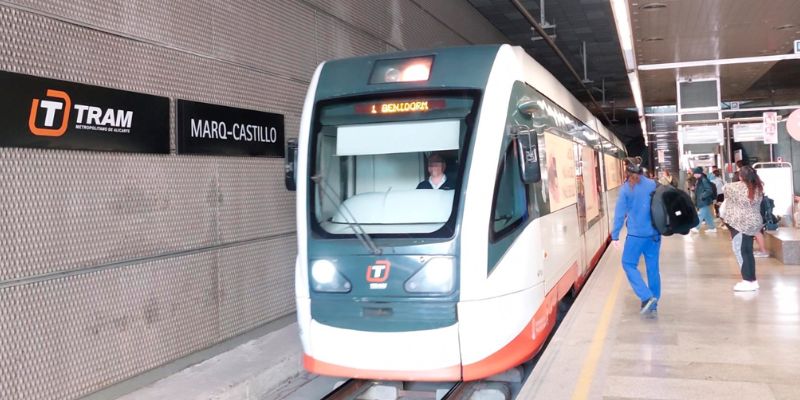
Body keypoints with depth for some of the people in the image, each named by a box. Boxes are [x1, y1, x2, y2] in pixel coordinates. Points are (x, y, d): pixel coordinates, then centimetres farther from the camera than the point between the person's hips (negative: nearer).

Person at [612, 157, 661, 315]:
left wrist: (615, 235, -2)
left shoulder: (626, 189, -8)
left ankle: (647, 297, -4)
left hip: (636, 234, -4)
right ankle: (653, 304, 19)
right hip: (654, 233, 5)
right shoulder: (653, 184, 2)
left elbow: (620, 213, -7)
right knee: (653, 268, 11)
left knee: (629, 264, 10)